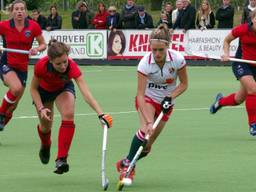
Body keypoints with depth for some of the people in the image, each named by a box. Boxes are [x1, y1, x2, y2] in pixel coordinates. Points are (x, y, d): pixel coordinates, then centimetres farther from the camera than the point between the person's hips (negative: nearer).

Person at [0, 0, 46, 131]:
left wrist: (37, 49, -17)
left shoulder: (33, 26, -6)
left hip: (22, 68, 3)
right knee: (17, 88, -33)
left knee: (13, 106, 8)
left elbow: (43, 44, 4)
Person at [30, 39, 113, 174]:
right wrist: (41, 108, -31)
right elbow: (33, 88, -19)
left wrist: (100, 114, -60)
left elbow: (86, 93, -49)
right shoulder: (41, 66, -38)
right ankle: (45, 146, 45)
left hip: (63, 88, -1)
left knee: (68, 115, -27)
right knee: (45, 126, 6)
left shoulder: (72, 67, -40)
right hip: (43, 90, 1)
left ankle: (61, 160, -23)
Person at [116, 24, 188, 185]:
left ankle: (125, 164, 20)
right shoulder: (145, 63, -27)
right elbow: (140, 95, -30)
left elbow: (184, 84, -5)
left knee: (147, 146, -2)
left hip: (165, 102, 2)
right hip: (147, 98, -2)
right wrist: (148, 122, -39)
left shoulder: (177, 59, -22)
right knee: (146, 129, -31)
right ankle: (128, 164, -17)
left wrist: (170, 98, -22)